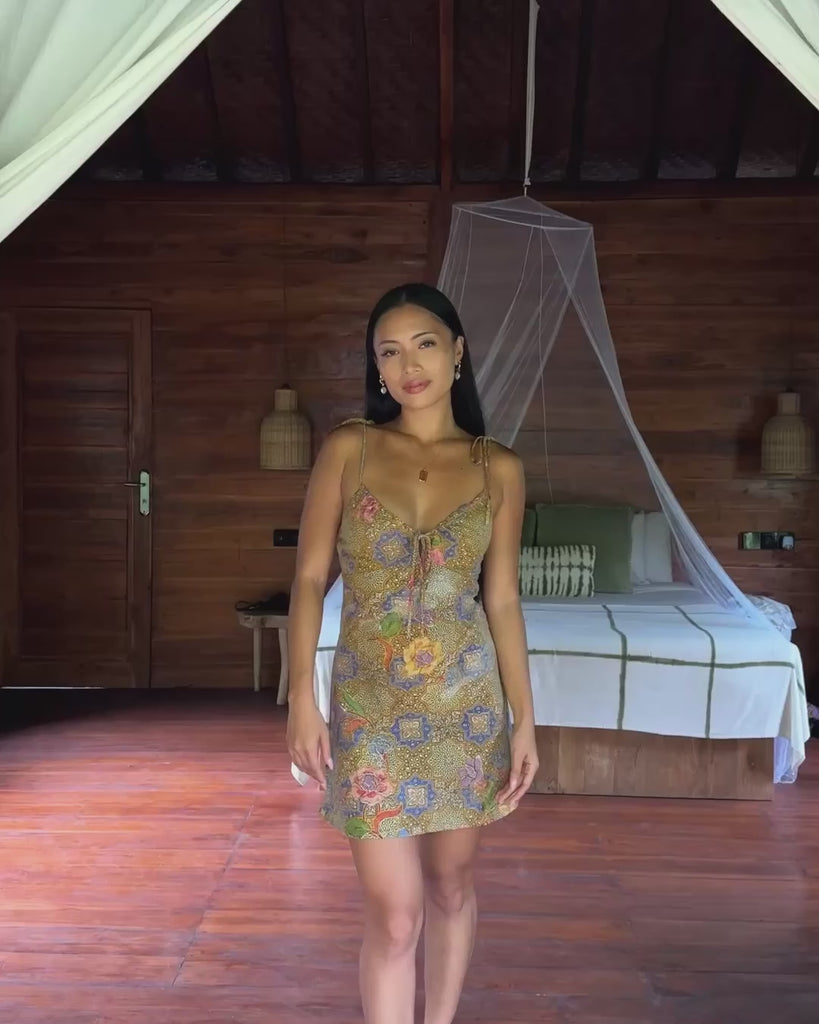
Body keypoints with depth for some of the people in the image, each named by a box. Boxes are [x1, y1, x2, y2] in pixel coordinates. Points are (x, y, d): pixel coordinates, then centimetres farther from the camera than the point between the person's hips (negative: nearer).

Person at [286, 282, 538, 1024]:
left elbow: (503, 600, 3)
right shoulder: (348, 449, -4)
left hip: (468, 699, 2)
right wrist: (300, 697, -11)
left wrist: (524, 719, 2)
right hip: (371, 703, -2)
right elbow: (309, 579, -3)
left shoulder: (499, 468, -1)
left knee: (451, 887, 17)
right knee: (394, 913, -1)